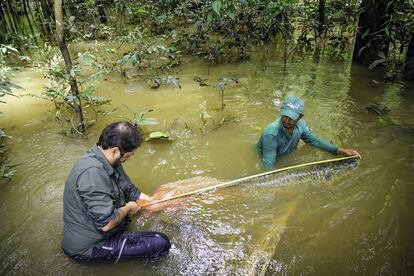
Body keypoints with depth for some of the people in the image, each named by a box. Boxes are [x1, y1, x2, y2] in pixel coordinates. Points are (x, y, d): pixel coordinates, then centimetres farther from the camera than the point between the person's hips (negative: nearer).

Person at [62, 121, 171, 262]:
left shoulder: (108, 162, -3)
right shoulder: (92, 172, -32)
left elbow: (131, 191, 8)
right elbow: (107, 223, -32)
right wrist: (128, 208, -13)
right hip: (89, 246, -9)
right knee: (161, 243, -14)